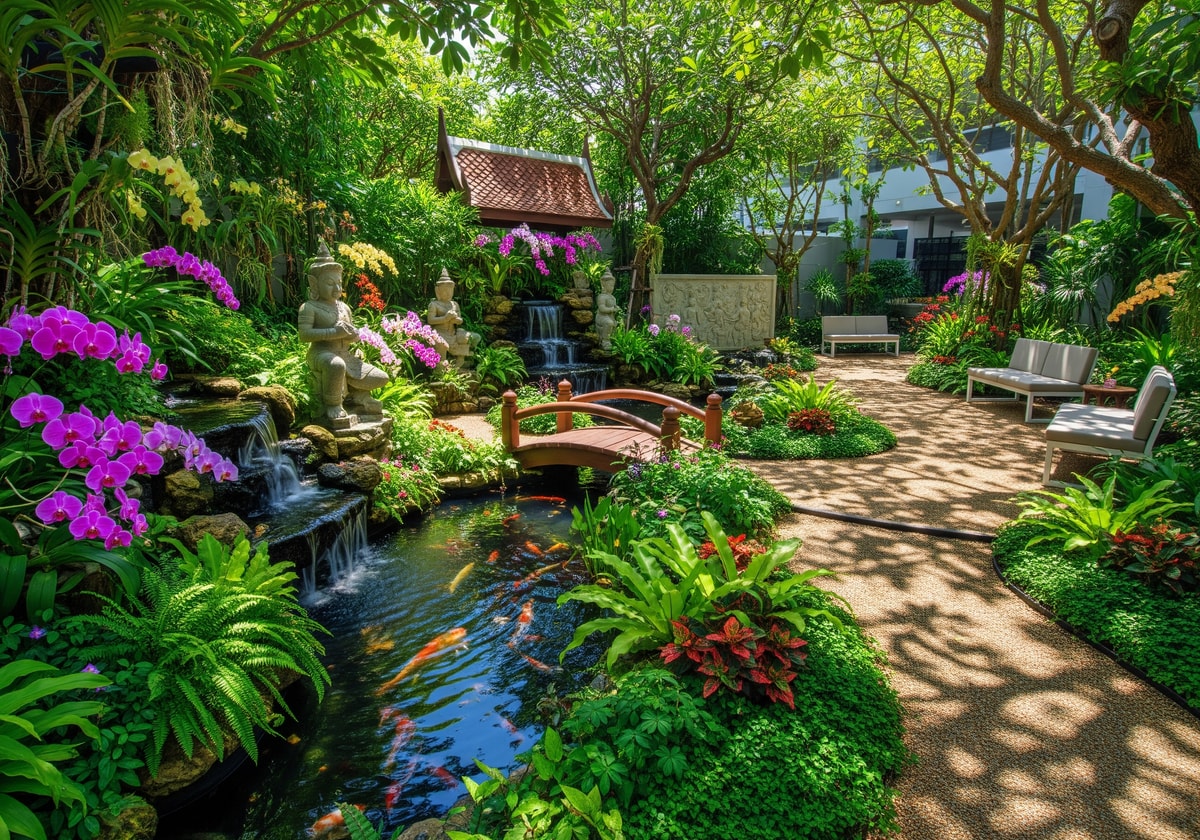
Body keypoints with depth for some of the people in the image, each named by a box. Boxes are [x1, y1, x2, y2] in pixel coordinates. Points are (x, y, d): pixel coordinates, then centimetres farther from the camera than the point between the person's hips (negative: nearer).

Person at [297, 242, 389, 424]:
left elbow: (354, 336, 23)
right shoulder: (309, 307, -4)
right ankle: (333, 405, -21)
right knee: (336, 365, -44)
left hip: (345, 355, 7)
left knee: (381, 378, -2)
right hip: (322, 353, -7)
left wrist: (353, 335, -2)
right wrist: (333, 332, -24)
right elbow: (304, 334, -18)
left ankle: (354, 394, 21)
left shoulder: (343, 307, 17)